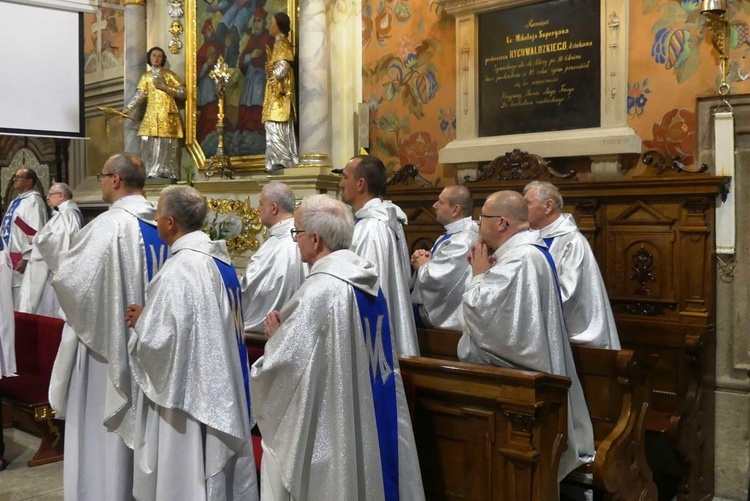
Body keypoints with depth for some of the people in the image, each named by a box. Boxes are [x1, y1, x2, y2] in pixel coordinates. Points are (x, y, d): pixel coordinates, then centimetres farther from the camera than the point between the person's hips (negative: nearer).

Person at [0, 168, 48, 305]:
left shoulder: (33, 200, -9)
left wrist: (26, 258, -21)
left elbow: (35, 232, -18)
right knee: (11, 304, 12)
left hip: (20, 261, -9)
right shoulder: (15, 202, 19)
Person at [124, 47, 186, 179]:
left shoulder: (170, 75, 7)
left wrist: (165, 88, -9)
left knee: (167, 146, -6)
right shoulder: (146, 76, 14)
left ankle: (167, 174, -3)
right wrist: (128, 108, -10)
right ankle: (150, 174, -4)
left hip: (168, 116, -2)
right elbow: (140, 95, 4)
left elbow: (182, 93, 1)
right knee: (150, 146, -7)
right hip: (152, 116, 2)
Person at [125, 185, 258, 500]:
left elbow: (158, 338, -24)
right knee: (216, 465, 19)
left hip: (189, 390, -9)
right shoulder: (220, 259, 5)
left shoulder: (179, 269, -23)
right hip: (221, 385, 9)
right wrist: (150, 315, 11)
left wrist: (140, 320, -3)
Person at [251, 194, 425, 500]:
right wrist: (287, 330, 9)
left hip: (327, 428, -8)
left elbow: (284, 362, -24)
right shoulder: (368, 281, 4)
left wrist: (277, 335, -4)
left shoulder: (320, 291, -23)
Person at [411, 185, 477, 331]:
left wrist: (421, 265, -9)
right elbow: (437, 261, 16)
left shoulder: (462, 242, -26)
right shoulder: (456, 233, 6)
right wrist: (423, 257, -5)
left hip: (439, 315, -8)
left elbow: (433, 279, -30)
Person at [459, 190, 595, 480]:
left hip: (519, 379, -10)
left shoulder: (520, 259, -22)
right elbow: (492, 309, 18)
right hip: (524, 368, 10)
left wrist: (479, 275, -10)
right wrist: (486, 272, 5)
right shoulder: (526, 251, 11)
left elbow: (479, 310, -26)